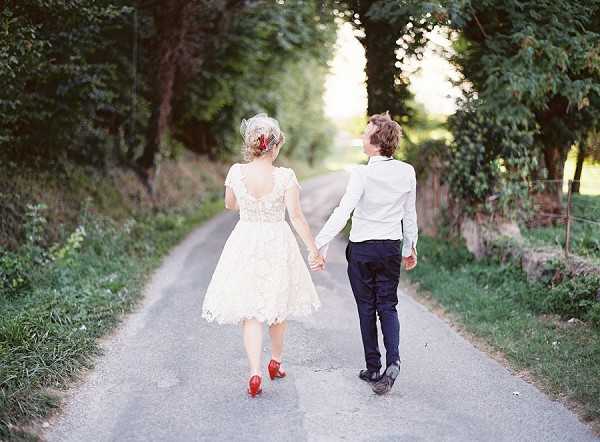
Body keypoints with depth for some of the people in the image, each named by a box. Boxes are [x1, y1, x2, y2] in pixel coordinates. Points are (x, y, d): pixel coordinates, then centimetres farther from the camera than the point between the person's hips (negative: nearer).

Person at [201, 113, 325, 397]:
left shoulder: (236, 172, -6)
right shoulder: (285, 176, -14)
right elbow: (296, 216, -15)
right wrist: (314, 250, -8)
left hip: (245, 243, 1)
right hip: (278, 245, -1)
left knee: (250, 312, 4)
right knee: (278, 307, 19)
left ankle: (255, 372, -9)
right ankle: (276, 362, 36)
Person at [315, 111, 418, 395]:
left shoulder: (362, 174, -17)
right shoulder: (407, 172, -1)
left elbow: (343, 212, -23)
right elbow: (410, 214, 9)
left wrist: (321, 243, -22)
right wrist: (410, 247, 20)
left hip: (362, 249, -4)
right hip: (392, 248, 4)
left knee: (367, 308, 8)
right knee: (388, 307, 11)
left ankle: (373, 368, 14)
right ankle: (393, 362, -8)